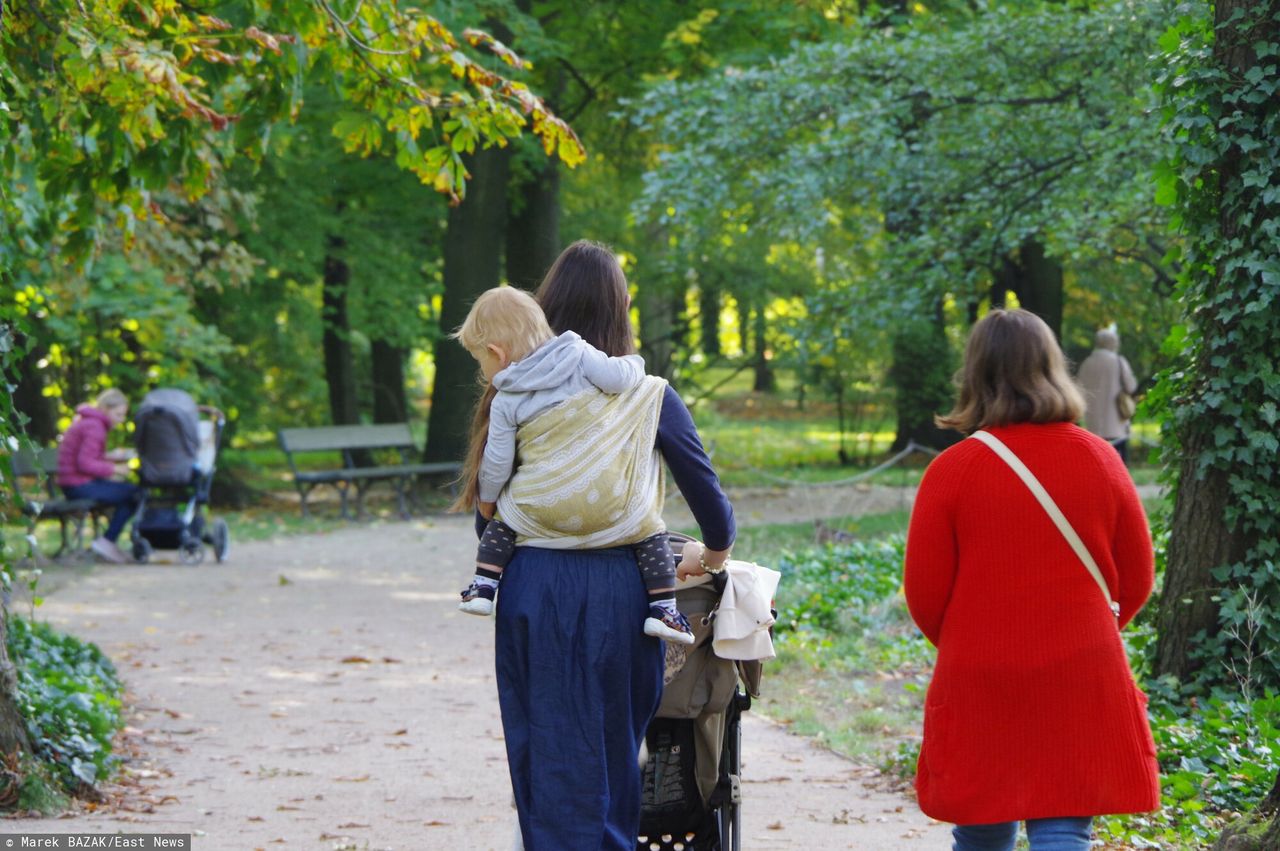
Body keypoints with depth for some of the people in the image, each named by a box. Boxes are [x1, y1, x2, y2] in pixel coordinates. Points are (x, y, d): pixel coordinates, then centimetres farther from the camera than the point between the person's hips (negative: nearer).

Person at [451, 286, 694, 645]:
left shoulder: (505, 403, 5)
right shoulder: (577, 354, 1)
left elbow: (497, 461, 8)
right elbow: (616, 378, -10)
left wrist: (487, 496, 26)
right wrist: (633, 364, 14)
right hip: (605, 503, -1)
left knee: (501, 525, 24)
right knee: (650, 531, 12)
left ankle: (482, 588, 16)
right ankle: (663, 609, 0)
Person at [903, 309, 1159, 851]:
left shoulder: (952, 470, -8)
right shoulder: (1100, 460, -1)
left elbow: (926, 595, -4)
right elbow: (1136, 579, 7)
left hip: (979, 684, -1)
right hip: (1082, 683, 1)